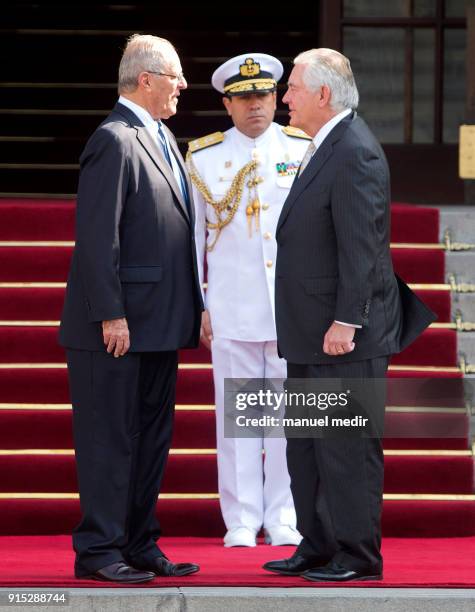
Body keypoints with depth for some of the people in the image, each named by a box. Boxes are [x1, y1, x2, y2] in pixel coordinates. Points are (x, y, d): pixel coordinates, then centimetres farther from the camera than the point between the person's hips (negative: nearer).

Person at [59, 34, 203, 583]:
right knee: (109, 439, -4)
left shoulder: (161, 140, 17)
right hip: (119, 325, -9)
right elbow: (97, 237, -18)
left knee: (151, 439, 13)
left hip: (159, 324, 9)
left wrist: (193, 307, 17)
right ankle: (98, 552, 1)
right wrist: (111, 314, -21)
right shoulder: (114, 141, -13)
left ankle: (140, 546, 20)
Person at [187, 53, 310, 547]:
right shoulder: (203, 158, 5)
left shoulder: (303, 151, 5)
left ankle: (284, 519, 10)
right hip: (231, 308, 0)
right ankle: (242, 520, 8)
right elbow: (190, 235, 9)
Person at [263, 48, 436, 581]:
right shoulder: (324, 149, 15)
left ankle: (358, 556, 1)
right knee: (305, 445, 14)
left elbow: (360, 246, -21)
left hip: (345, 336, -10)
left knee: (346, 447, -5)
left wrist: (346, 321, -23)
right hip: (309, 336, 10)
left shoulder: (356, 154, -16)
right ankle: (317, 547, 22)